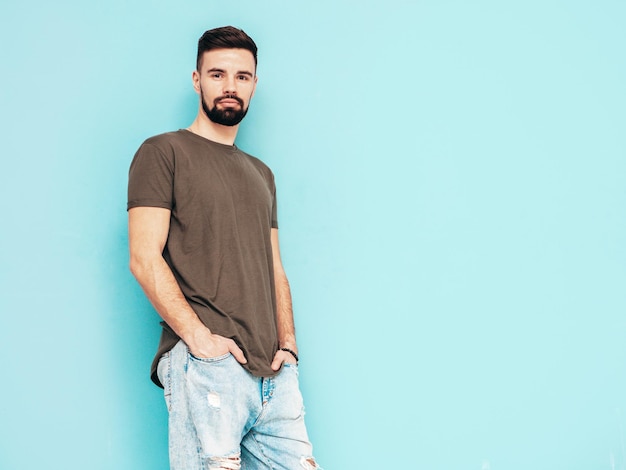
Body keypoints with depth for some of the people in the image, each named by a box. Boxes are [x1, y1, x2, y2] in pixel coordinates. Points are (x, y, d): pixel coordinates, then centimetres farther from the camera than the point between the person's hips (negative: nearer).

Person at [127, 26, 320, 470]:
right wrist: (198, 336, -15)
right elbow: (145, 258, -6)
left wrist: (288, 343, 7)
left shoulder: (261, 174, 24)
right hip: (203, 364, -6)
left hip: (273, 369, 6)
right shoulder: (163, 152, 3)